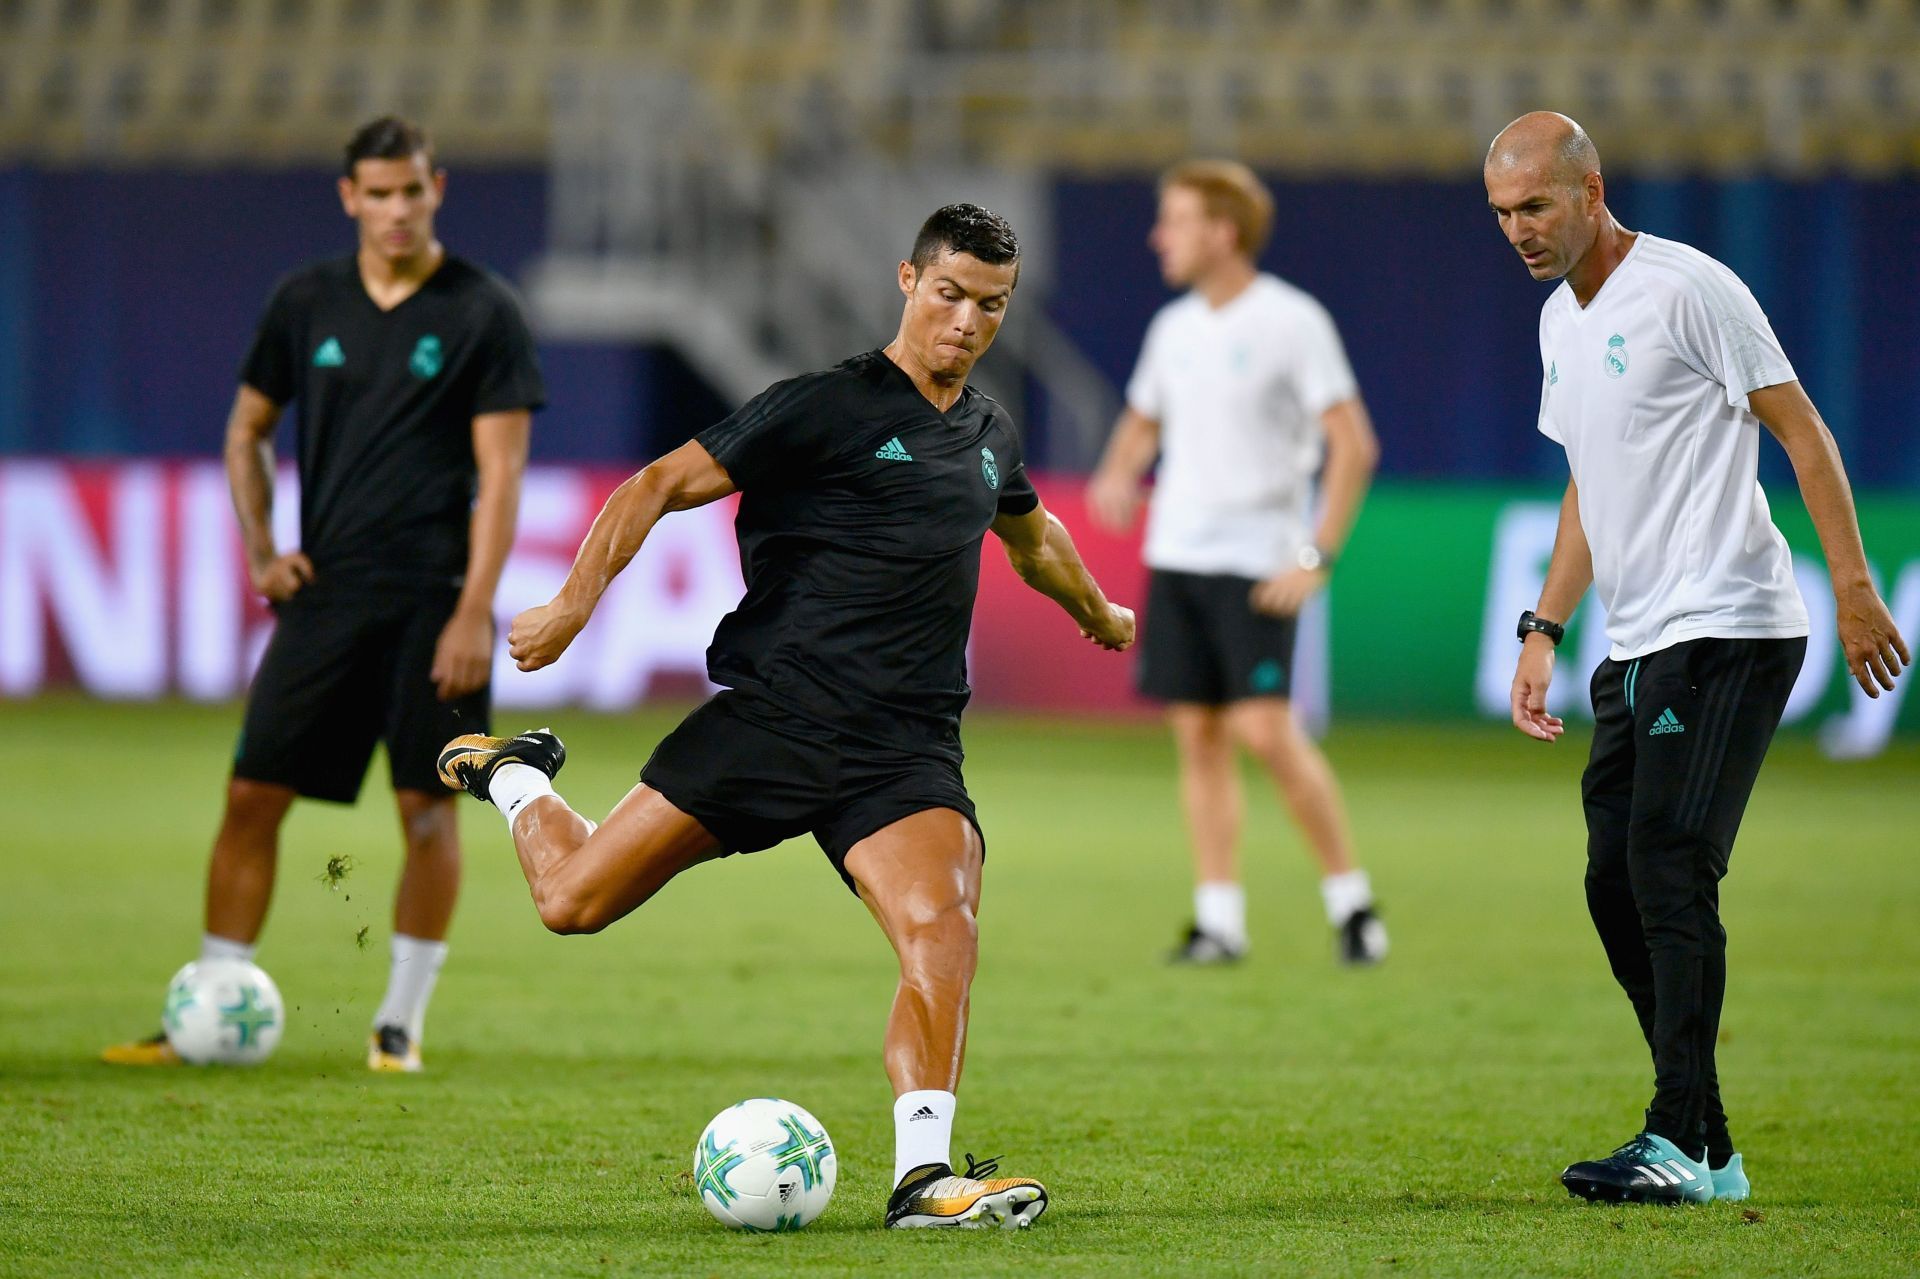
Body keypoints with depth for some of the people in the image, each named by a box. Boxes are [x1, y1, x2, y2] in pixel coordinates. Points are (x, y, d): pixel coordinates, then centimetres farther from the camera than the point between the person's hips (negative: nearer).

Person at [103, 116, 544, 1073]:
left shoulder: (481, 312, -2)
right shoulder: (306, 303, 8)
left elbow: (501, 472, -6)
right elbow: (247, 429, 20)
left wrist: (474, 611, -13)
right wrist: (261, 548, 6)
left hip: (432, 598, -3)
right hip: (325, 591, 3)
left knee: (427, 805, -2)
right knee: (253, 794, -2)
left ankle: (401, 1021, 10)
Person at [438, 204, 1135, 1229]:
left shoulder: (987, 435, 16)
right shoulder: (828, 407, -4)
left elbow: (1033, 537, 40)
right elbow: (664, 484, -7)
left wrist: (1099, 618, 56)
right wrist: (576, 601, -17)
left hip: (908, 749, 4)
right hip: (776, 711, -4)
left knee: (942, 930, -25)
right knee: (572, 899, -3)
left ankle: (922, 1180, -29)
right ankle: (513, 778, 31)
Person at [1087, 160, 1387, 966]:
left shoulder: (1292, 322, -7)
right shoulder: (1174, 328, 12)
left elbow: (1354, 445, -10)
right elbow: (1142, 421, 26)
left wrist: (1317, 556, -16)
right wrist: (1117, 478, 3)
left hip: (1256, 563, -6)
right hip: (1174, 557, 6)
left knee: (1267, 732, -14)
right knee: (1197, 735, 3)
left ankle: (1351, 903, -1)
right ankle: (1219, 920, 7)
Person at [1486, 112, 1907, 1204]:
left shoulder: (1687, 289, -10)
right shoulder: (1562, 317, 16)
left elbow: (1802, 431, -10)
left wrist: (1854, 590, -15)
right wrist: (1543, 634, 20)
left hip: (1726, 632, -9)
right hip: (1638, 649, 9)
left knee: (1669, 872, -15)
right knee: (1618, 888, 6)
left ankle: (1688, 1143, -14)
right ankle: (1703, 1142, 12)